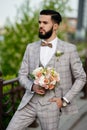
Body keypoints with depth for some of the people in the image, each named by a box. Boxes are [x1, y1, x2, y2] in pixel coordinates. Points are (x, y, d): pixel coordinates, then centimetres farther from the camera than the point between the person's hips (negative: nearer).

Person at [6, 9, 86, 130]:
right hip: (29, 102, 3)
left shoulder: (69, 49, -3)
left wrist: (65, 99, -5)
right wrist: (32, 86, -10)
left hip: (51, 103, -3)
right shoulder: (31, 48, 7)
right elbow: (22, 75, 11)